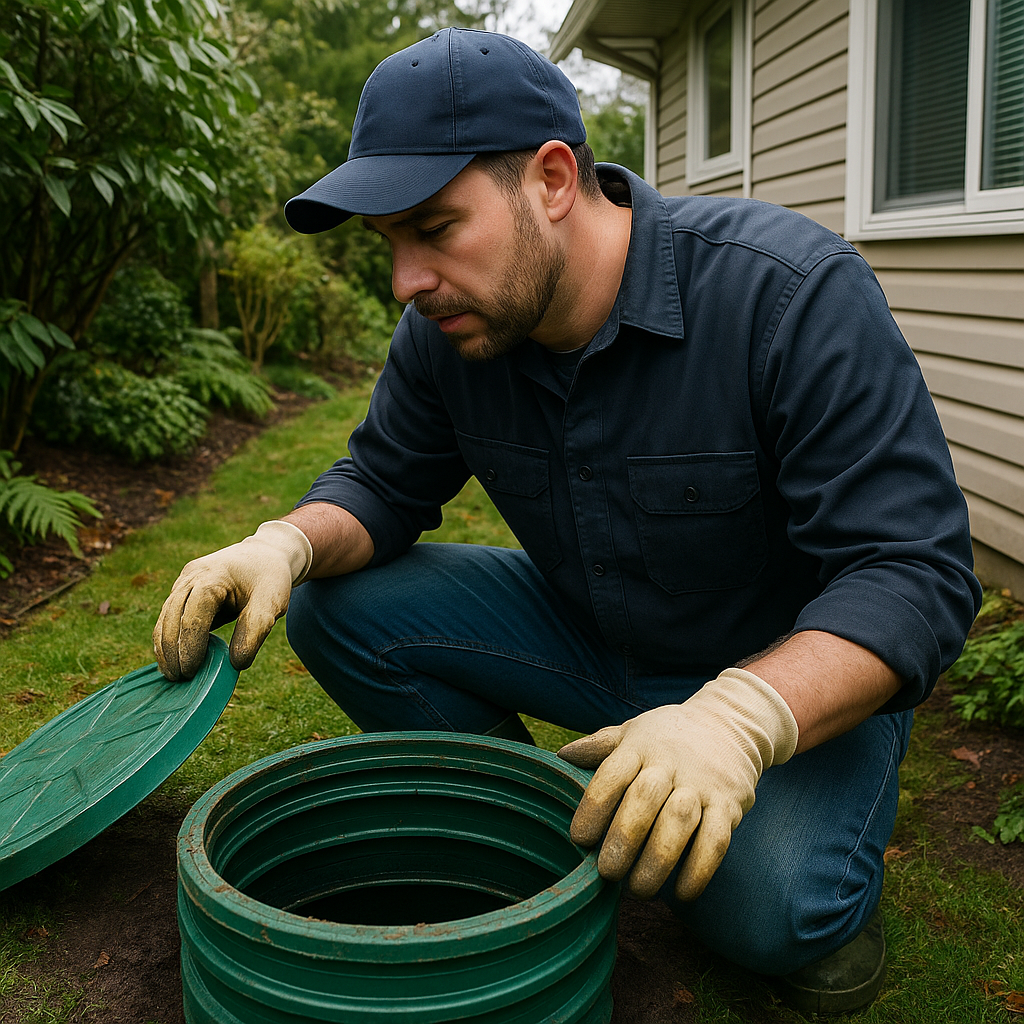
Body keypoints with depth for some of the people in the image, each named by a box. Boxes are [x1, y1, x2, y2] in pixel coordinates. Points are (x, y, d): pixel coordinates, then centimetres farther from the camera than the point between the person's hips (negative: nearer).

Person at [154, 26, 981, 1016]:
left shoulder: (795, 294, -27)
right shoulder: (448, 326, -10)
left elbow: (915, 571, -28)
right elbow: (383, 483, 2)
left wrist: (744, 715, -47)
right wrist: (286, 544, -22)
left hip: (796, 670, -4)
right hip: (584, 632, 5)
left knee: (771, 906, -32)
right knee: (336, 607, -11)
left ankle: (833, 832, 5)